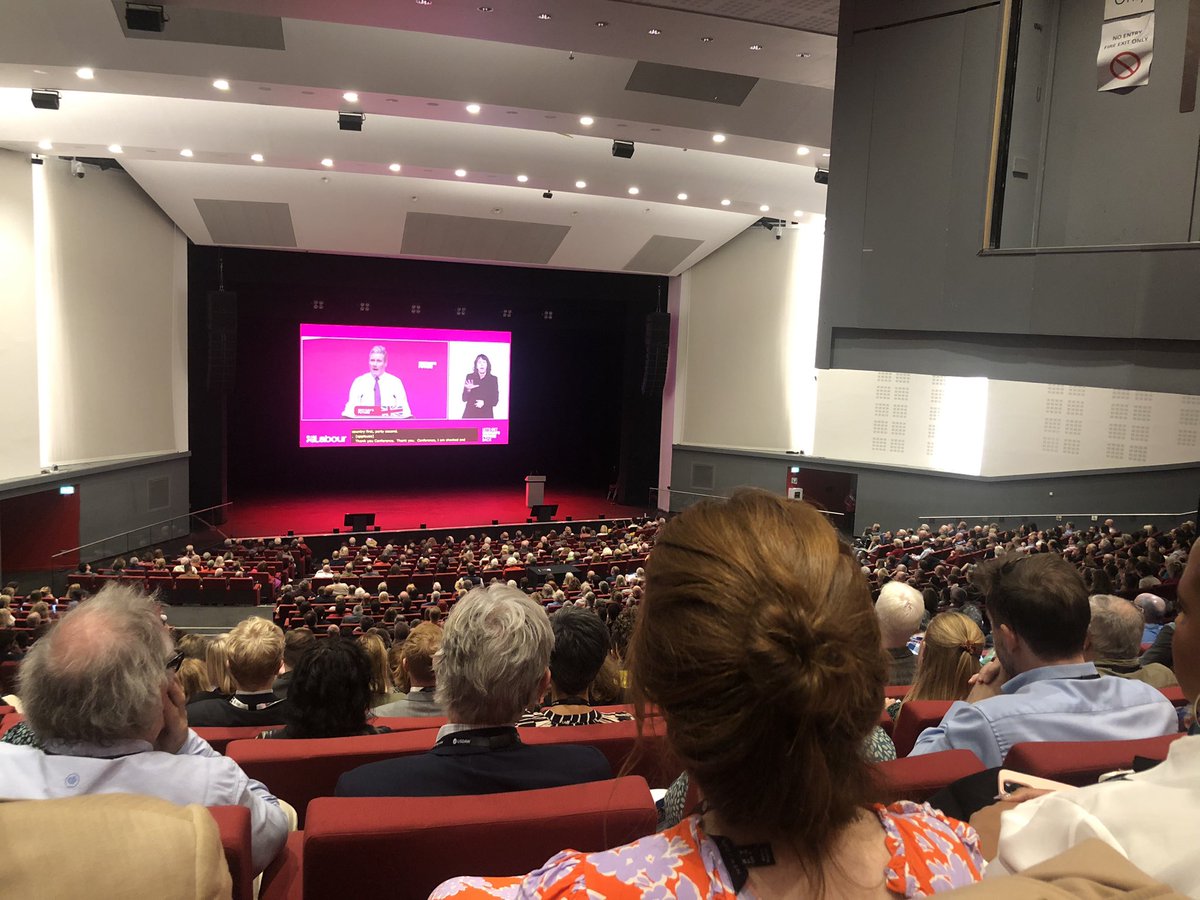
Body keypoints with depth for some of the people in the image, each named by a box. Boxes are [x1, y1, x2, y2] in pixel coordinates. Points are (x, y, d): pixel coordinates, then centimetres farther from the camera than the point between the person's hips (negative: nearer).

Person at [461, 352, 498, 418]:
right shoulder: (470, 377, 5)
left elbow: (495, 400, 5)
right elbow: (464, 399, 5)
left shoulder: (493, 379, 4)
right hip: (470, 414, 0)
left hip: (486, 415, 0)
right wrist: (468, 390, -13)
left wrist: (484, 403, -12)